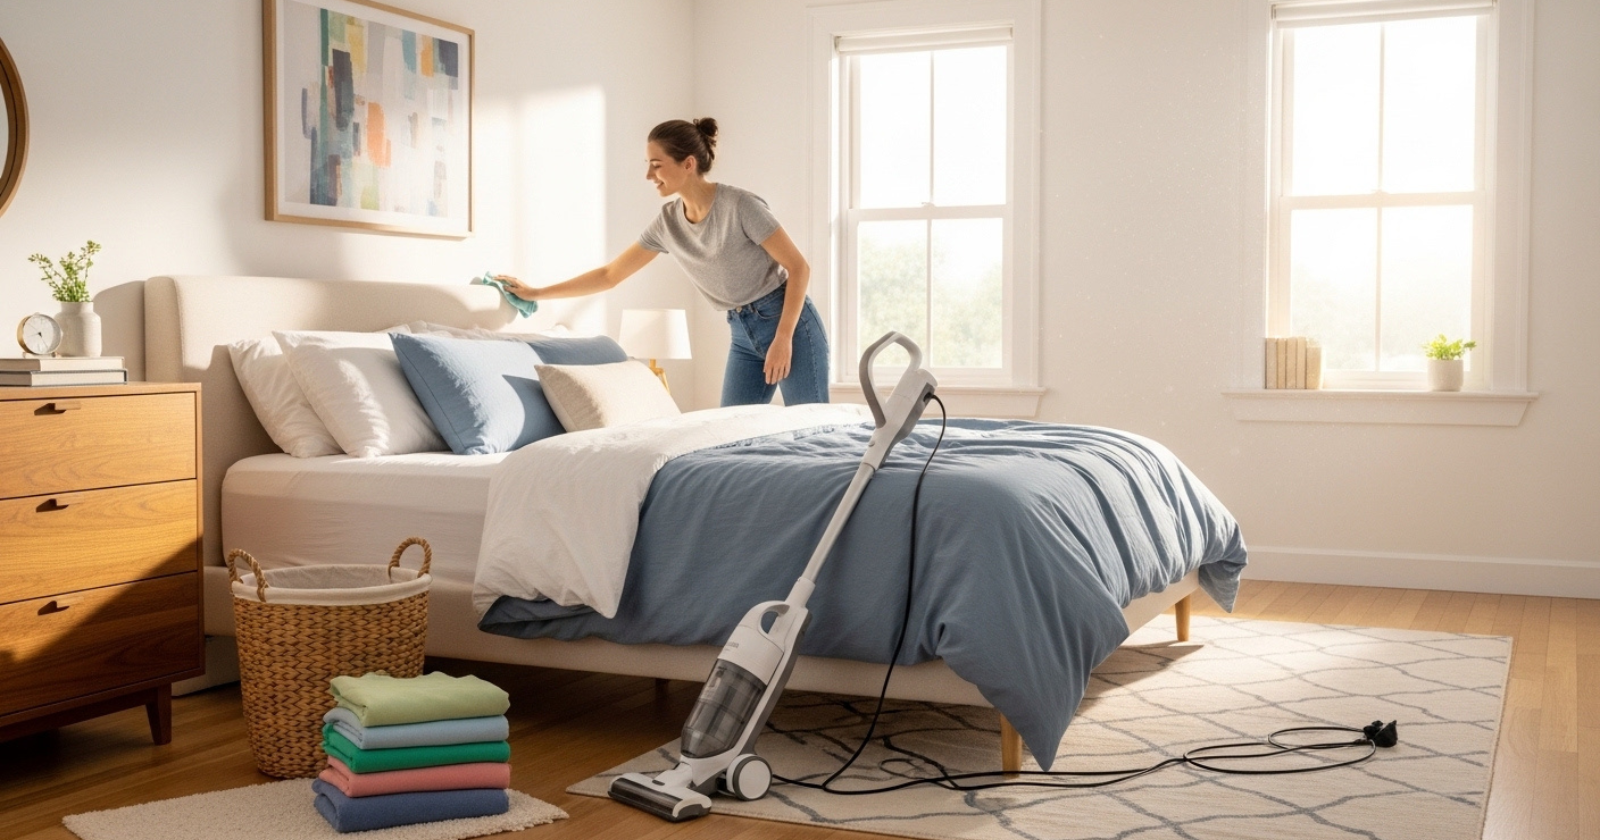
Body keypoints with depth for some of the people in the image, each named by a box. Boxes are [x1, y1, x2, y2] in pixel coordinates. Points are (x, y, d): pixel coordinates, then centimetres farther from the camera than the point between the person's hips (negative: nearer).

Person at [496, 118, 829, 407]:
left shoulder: (740, 205, -18)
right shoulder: (667, 223, 1)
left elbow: (798, 268, -14)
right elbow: (610, 275, 11)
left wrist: (783, 338, -20)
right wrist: (537, 293, 12)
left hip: (789, 322, -6)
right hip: (743, 333, 7)